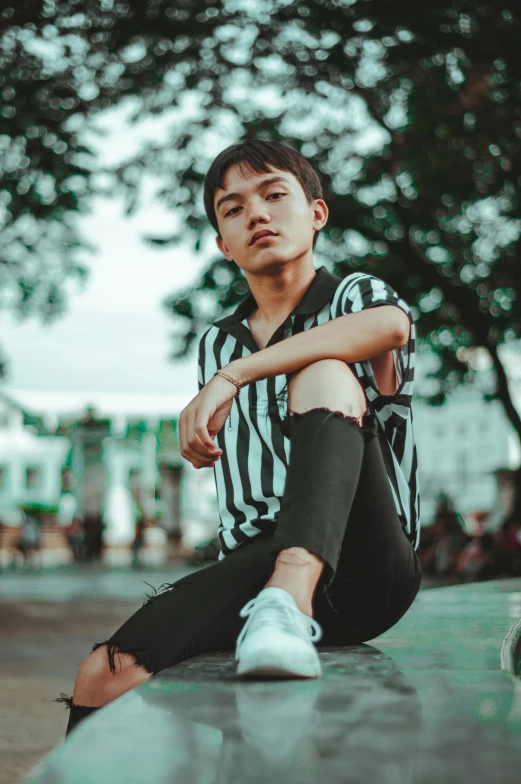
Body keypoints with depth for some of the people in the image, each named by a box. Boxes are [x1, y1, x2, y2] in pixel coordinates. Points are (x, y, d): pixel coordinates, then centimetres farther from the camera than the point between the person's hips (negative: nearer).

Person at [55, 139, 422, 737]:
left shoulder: (356, 296, 5)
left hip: (366, 572, -4)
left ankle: (290, 599, -43)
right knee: (107, 672, -24)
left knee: (325, 374, -26)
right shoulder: (216, 345, 21)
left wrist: (232, 376, -25)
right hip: (250, 567, 4)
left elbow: (390, 326, -22)